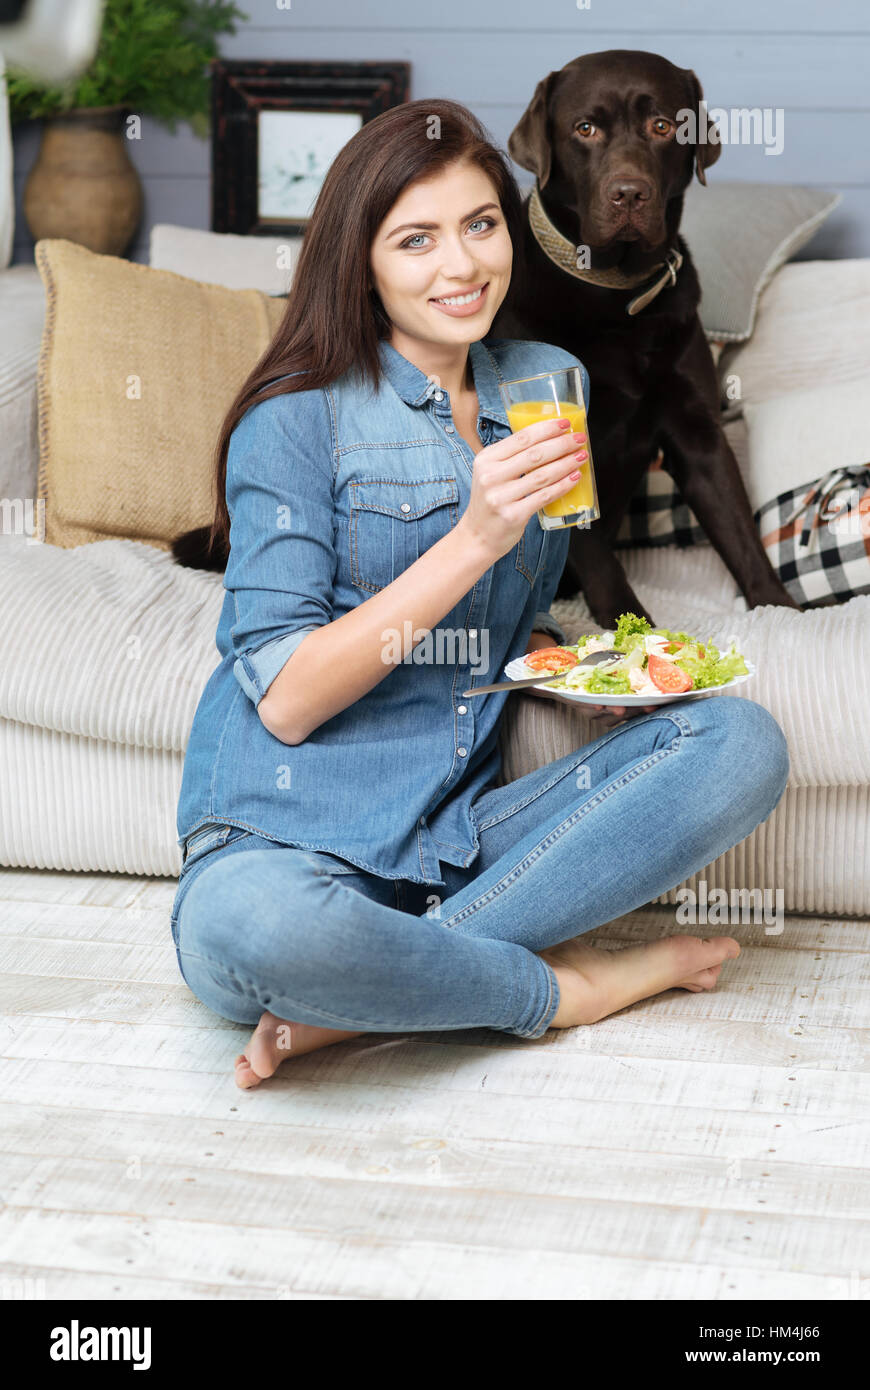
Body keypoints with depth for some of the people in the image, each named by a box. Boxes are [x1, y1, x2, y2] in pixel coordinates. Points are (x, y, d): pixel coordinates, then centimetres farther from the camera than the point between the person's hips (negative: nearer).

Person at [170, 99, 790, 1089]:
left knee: (742, 744, -16)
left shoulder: (542, 386, 11)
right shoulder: (297, 417, -7)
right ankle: (570, 985, -13)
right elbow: (283, 701, -14)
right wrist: (472, 540, -20)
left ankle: (360, 1002, -19)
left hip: (465, 836, 6)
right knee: (241, 929, -40)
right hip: (293, 832, -5)